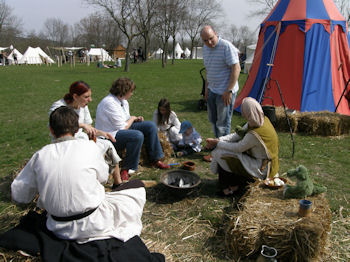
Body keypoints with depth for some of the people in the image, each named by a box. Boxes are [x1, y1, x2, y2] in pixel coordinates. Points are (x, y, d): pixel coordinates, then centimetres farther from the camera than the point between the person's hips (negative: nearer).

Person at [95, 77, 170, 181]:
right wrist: (132, 118, -5)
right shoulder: (109, 103, -23)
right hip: (109, 136, -10)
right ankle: (126, 169, -21)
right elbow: (123, 127, -22)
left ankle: (156, 160, 5)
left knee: (150, 125, 0)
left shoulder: (123, 101, 7)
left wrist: (135, 119, -1)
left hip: (120, 129, 10)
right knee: (137, 135, -34)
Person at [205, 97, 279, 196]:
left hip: (261, 171, -9)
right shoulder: (262, 120, -6)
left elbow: (238, 148, -18)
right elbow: (238, 134, 0)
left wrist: (217, 143, -7)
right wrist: (217, 140, -7)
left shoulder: (254, 134, -33)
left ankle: (226, 187, 7)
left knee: (221, 154, -12)